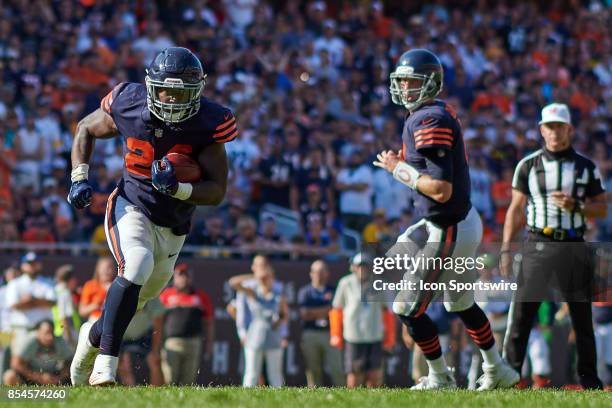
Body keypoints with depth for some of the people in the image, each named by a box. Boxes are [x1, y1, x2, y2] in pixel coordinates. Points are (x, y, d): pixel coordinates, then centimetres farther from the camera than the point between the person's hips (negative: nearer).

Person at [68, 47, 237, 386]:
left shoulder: (208, 125, -19)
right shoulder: (129, 107, -17)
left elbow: (218, 190, -17)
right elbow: (85, 129, 5)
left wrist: (178, 189, -35)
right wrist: (79, 178, -8)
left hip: (172, 227, 3)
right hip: (131, 208, -3)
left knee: (140, 297, 18)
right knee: (137, 266, -32)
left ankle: (94, 335, 51)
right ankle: (105, 364, -29)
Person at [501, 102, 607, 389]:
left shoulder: (586, 167, 6)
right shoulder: (528, 165, 4)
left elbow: (602, 209, 7)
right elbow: (516, 210, 7)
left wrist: (575, 206, -12)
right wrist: (506, 249, 0)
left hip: (573, 247, 1)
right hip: (538, 245, -1)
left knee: (582, 317, 5)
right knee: (522, 314, -5)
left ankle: (588, 376, 13)